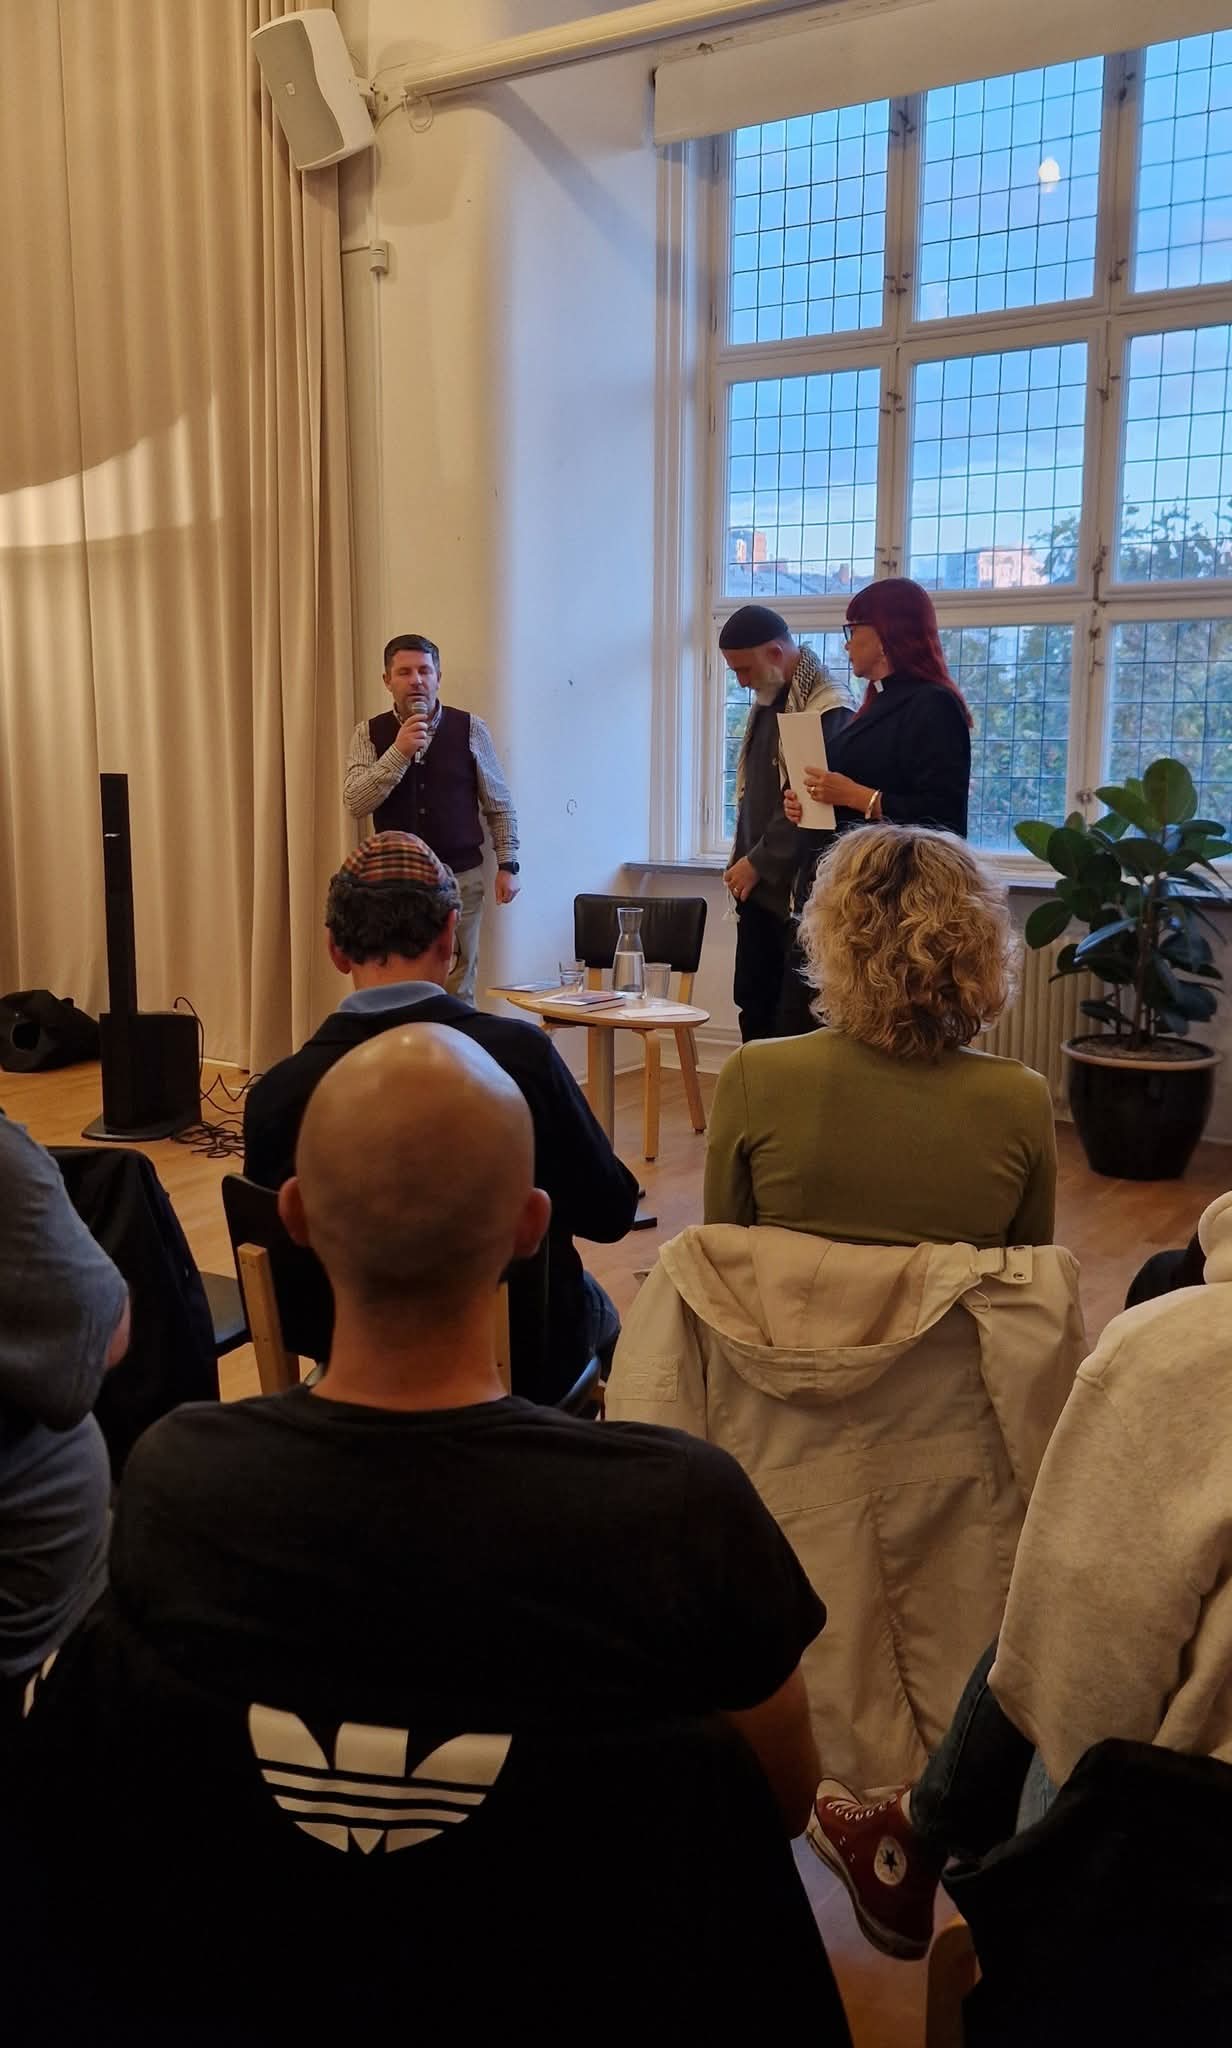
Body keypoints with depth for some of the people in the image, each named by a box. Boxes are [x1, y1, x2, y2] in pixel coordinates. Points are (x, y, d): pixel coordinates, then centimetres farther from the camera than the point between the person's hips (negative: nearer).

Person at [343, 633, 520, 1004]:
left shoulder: (470, 729, 0)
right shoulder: (369, 734, 0)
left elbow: (499, 804, 7)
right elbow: (355, 803, -13)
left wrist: (508, 864, 2)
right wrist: (399, 752, -21)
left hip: (460, 878, 0)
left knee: (458, 991, 6)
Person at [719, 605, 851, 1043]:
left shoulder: (827, 710, -14)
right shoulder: (767, 703, 15)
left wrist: (759, 863, -13)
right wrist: (743, 862, 12)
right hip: (759, 885, 9)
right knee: (753, 1002, 12)